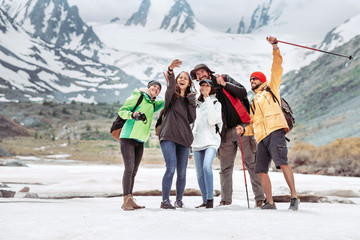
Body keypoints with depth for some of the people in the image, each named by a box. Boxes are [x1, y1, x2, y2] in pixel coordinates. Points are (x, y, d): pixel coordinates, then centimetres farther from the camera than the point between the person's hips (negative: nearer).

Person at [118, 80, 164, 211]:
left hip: (140, 141, 8)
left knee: (134, 171, 6)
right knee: (129, 168, -15)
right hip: (128, 137, -8)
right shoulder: (138, 96, -2)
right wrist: (132, 115, -25)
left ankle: (130, 200, 8)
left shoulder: (153, 104, 18)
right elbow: (121, 111, -6)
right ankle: (126, 201, -17)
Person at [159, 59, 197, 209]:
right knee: (171, 168, -17)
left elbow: (192, 119, 6)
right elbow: (170, 87, -20)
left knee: (182, 172, 5)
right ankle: (165, 201, -10)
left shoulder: (190, 99, 18)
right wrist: (170, 72, -37)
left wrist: (192, 102, -3)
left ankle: (179, 200, 20)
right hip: (168, 136, -4)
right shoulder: (172, 95, 6)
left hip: (184, 138, 4)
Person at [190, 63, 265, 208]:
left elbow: (243, 93, -7)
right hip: (226, 132, 4)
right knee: (225, 167, 4)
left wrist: (224, 84, -13)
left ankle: (260, 197, -3)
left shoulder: (225, 79, 6)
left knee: (251, 162, -5)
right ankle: (226, 200, 9)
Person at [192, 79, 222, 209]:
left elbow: (212, 120, -13)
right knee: (199, 173, 2)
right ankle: (205, 201, 10)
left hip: (211, 140, -5)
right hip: (197, 142, 5)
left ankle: (210, 199, -20)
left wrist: (207, 99, -14)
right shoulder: (197, 104, 18)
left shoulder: (216, 103, 3)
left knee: (207, 166, -25)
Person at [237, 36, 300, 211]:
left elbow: (277, 67, 7)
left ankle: (294, 197, -19)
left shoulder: (271, 88, 19)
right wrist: (244, 130, 10)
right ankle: (270, 202, 4)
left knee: (282, 162, -21)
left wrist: (275, 47, -4)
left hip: (275, 130, -6)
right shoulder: (254, 103, 33)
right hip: (261, 137, 6)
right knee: (261, 170, -1)